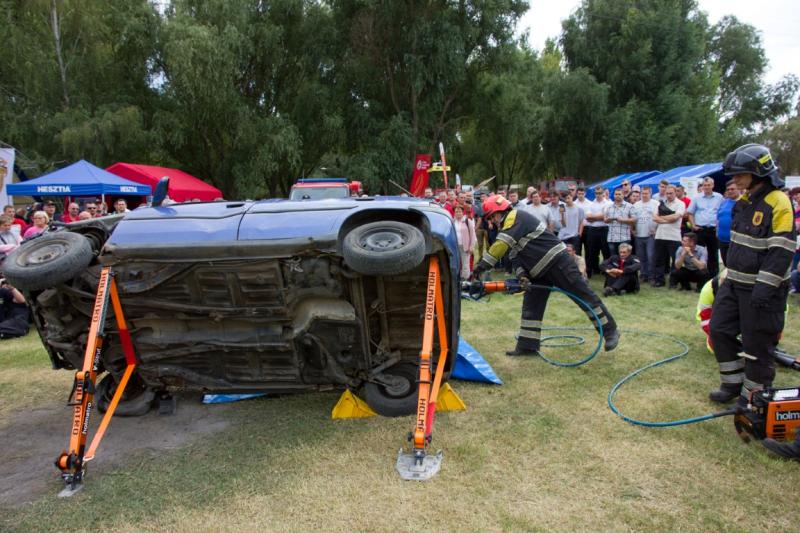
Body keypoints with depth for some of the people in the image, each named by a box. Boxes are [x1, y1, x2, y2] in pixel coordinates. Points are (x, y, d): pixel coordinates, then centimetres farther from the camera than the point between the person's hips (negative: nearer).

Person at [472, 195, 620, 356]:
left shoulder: (516, 216, -15)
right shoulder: (508, 227, 15)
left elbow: (502, 244, -28)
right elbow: (514, 255, 8)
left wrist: (483, 265, -30)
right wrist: (521, 273, -11)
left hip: (558, 262, -10)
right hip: (540, 272, 10)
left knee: (584, 295, 0)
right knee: (530, 306, 6)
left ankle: (610, 330, 13)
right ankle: (527, 346, 10)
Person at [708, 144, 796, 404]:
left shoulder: (778, 203, -17)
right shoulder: (744, 201, 9)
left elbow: (781, 251, -21)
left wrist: (765, 288, -24)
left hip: (761, 288, -8)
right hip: (735, 282, 9)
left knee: (757, 343, 1)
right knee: (720, 330, 12)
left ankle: (754, 395, 17)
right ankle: (733, 383, 27)